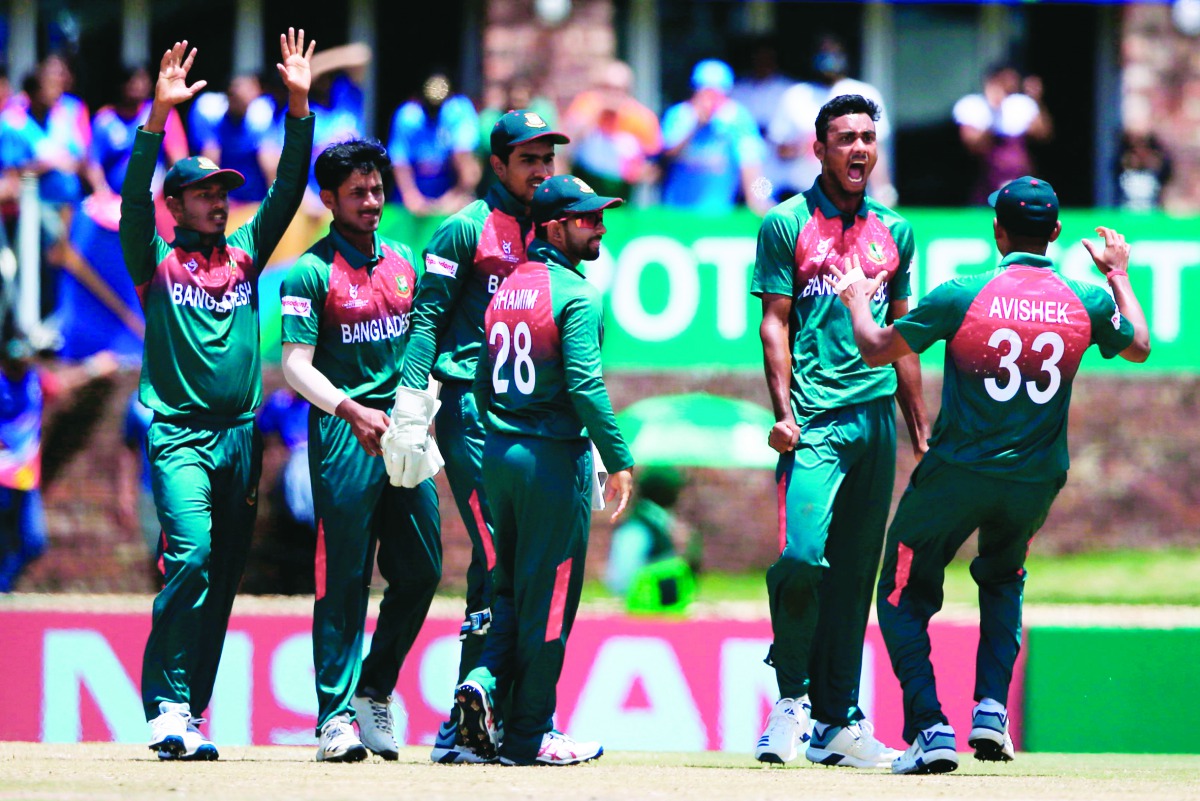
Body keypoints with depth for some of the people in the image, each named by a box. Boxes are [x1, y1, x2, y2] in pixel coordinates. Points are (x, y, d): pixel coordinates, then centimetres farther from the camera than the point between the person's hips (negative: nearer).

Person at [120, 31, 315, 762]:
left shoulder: (245, 258, 14)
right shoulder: (157, 263, 4)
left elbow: (288, 191, 8)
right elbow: (135, 198, -12)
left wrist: (299, 106, -2)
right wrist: (159, 116, -23)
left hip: (241, 436, 5)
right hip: (180, 432, -5)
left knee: (223, 578, 4)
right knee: (191, 555, -21)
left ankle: (188, 715, 10)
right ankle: (168, 709, -19)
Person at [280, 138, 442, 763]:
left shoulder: (403, 261, 15)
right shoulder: (311, 272, -4)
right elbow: (296, 367, -10)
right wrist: (355, 411, -23)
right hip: (343, 431, -6)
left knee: (421, 569, 4)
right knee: (345, 574, -6)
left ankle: (375, 691, 19)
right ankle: (335, 716, -5)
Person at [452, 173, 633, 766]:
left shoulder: (506, 289, 11)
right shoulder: (576, 294, -12)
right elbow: (584, 383, -20)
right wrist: (619, 460, -15)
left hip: (499, 452, 7)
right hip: (554, 453, -7)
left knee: (513, 584, 18)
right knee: (548, 594, 1)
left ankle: (486, 682, -4)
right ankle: (530, 733, 5)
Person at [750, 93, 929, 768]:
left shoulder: (894, 232, 16)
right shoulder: (787, 224, 3)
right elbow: (774, 323, -1)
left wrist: (920, 428, 16)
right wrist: (783, 412, -11)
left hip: (878, 418, 4)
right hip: (815, 420, -4)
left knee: (857, 573, 4)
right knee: (802, 555, -19)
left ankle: (839, 723, 8)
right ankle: (792, 695, 0)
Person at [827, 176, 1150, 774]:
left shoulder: (962, 296, -13)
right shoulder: (1087, 302, -5)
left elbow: (876, 350, -3)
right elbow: (1139, 346, 17)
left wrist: (856, 300, 18)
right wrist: (1118, 275, 31)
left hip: (956, 476, -4)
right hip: (1036, 482, 4)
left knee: (904, 596, 10)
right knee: (1002, 582, 30)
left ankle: (929, 728, -5)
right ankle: (992, 710, 13)